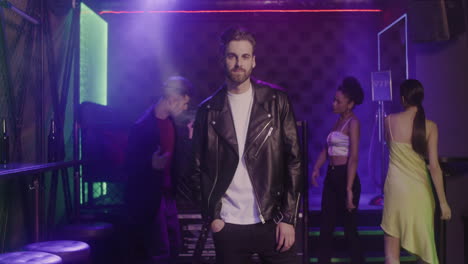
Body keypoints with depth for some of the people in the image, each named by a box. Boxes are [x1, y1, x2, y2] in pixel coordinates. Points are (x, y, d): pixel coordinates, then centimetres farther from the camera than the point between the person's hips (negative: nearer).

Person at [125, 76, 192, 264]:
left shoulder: (171, 121, 5)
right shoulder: (143, 126, -19)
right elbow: (131, 165, -18)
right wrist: (151, 164, -33)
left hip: (167, 194, 8)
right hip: (148, 198, -8)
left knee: (174, 248, 15)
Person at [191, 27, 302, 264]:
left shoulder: (276, 101, 1)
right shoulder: (208, 110, 4)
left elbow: (293, 159, -2)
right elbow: (200, 167, 8)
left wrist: (288, 217, -6)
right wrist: (211, 215, 0)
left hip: (271, 221, -1)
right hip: (227, 225, 1)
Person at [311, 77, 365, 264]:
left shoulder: (353, 122, -10)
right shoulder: (338, 121, 14)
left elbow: (354, 157, -17)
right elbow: (327, 148, 15)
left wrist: (349, 189, -22)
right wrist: (316, 168, -3)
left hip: (345, 176, -8)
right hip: (331, 176, 8)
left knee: (350, 229, 2)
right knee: (325, 228, 10)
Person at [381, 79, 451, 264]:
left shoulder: (389, 121, -4)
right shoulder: (430, 126, -6)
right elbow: (434, 166, -9)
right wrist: (443, 201, -4)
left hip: (396, 187, 0)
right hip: (419, 190, 1)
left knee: (392, 249, 6)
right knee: (424, 244, 16)